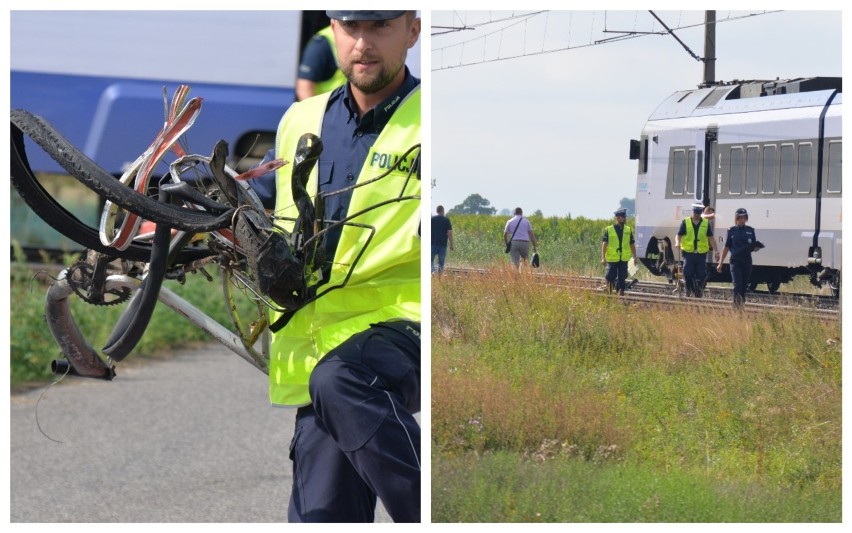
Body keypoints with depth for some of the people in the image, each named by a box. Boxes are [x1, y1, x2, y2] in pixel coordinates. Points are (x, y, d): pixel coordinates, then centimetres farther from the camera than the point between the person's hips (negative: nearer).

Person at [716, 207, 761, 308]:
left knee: (744, 286, 6)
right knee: (737, 285, -14)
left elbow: (754, 247, 14)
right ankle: (736, 306, -16)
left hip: (747, 261, 2)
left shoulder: (750, 231, 9)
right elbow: (726, 248, 7)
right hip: (735, 261, -2)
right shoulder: (731, 231, 5)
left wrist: (756, 248, -12)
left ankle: (742, 305, 15)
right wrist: (720, 263, 5)